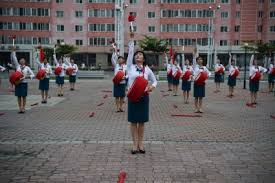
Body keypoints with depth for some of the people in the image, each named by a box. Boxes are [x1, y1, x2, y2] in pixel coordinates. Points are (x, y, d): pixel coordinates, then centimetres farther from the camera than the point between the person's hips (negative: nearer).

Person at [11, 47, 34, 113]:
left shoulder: (27, 68, 1)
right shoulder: (17, 66, 7)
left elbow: (33, 75, -1)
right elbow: (14, 59, 2)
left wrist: (27, 76, -16)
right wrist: (13, 51, -3)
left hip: (24, 83, -2)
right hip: (18, 83, 2)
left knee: (24, 96, 3)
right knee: (19, 96, 4)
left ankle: (23, 108, 12)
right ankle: (20, 108, 11)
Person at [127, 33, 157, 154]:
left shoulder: (147, 69, 5)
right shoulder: (130, 67, 2)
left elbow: (154, 80, 13)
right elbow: (130, 52, -4)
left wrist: (152, 86, -9)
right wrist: (131, 38, -9)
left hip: (144, 96, 1)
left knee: (142, 121, 7)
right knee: (133, 121, 3)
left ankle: (140, 143, 18)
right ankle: (135, 144, 11)